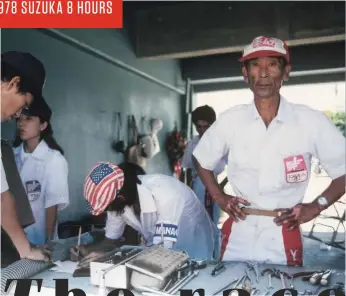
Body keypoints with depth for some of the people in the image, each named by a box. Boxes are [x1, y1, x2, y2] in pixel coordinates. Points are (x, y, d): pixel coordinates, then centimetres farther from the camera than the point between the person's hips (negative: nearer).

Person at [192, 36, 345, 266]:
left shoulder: (311, 122, -9)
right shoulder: (230, 120, -4)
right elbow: (202, 161, 11)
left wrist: (316, 206, -6)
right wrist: (219, 197, 2)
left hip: (285, 240, -1)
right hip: (238, 236, 2)